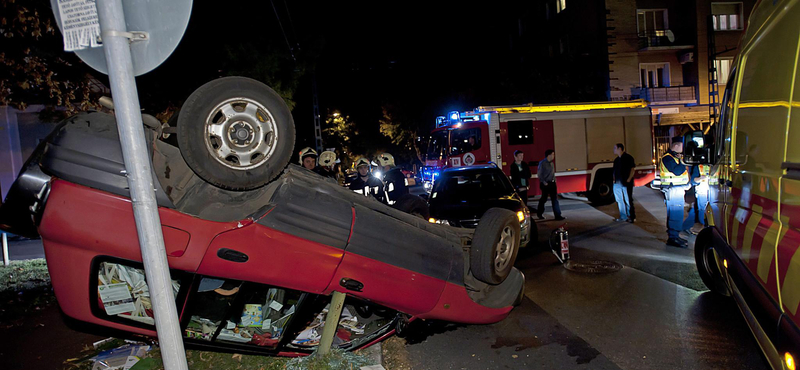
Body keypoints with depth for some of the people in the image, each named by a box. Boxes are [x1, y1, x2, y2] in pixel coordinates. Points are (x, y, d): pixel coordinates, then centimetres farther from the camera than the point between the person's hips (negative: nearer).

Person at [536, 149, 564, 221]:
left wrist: (554, 179, 9)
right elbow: (539, 174, -14)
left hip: (552, 183, 7)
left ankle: (557, 215, 6)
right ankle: (539, 213, 22)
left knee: (555, 199, 3)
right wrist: (544, 182, -15)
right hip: (545, 184, -7)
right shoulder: (542, 163, -12)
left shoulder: (551, 163, 10)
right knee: (544, 199, 4)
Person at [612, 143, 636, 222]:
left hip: (626, 183, -7)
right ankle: (623, 217, 16)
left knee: (628, 200, -3)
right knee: (619, 200, 9)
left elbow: (633, 169, -8)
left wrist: (629, 179, -15)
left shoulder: (628, 158, -5)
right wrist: (614, 179, 8)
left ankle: (631, 217, 5)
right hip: (617, 183, 7)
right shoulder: (616, 160, 16)